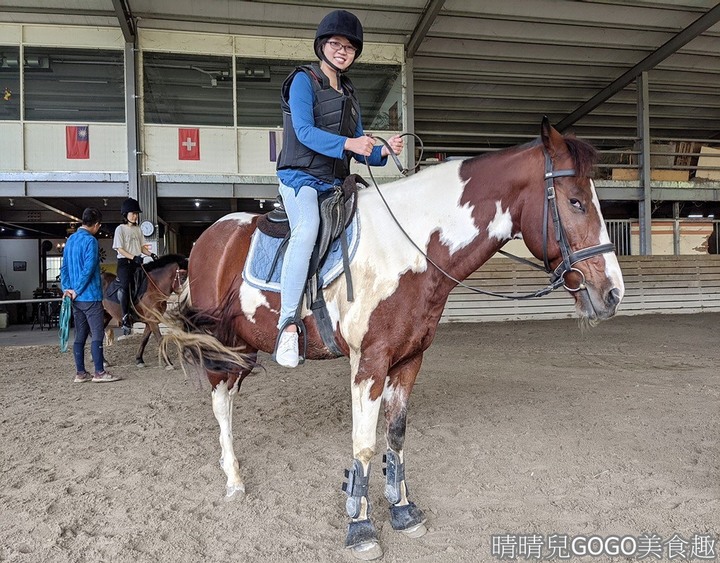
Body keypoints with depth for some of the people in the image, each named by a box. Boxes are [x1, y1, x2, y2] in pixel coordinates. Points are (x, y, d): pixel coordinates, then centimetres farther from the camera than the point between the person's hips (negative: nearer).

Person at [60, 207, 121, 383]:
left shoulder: (70, 240, 14)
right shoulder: (90, 240, -13)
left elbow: (64, 267, 15)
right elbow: (88, 269, -19)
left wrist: (67, 288, 8)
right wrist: (76, 291, -10)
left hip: (76, 298, 8)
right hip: (90, 296, -8)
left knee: (80, 335, 11)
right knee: (97, 334, -3)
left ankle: (80, 373, 15)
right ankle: (99, 373, -1)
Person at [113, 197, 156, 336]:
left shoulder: (138, 229, 15)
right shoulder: (120, 229, -2)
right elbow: (120, 249, -10)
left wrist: (151, 254, -4)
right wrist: (133, 257, -22)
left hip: (137, 262, 6)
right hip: (124, 262, -6)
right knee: (125, 287, -14)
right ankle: (126, 318, -8)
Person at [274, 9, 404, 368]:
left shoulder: (349, 94, 21)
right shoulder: (304, 80, 1)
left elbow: (360, 151, 18)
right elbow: (304, 131, -16)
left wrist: (384, 151, -3)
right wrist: (347, 143, -30)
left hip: (336, 183, 8)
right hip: (301, 177, -8)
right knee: (308, 229, -36)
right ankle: (288, 324, -36)